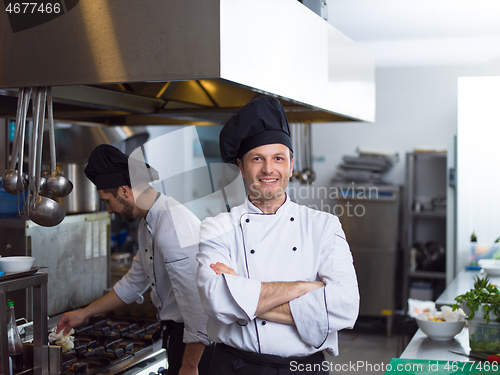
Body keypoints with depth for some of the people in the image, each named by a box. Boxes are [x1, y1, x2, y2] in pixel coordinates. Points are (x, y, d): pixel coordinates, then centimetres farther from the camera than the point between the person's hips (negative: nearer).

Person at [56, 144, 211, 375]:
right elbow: (133, 283, 21)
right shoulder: (148, 224, 8)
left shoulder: (174, 229, -27)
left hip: (196, 341, -9)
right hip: (176, 330, 9)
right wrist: (84, 314, 25)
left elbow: (197, 304, -28)